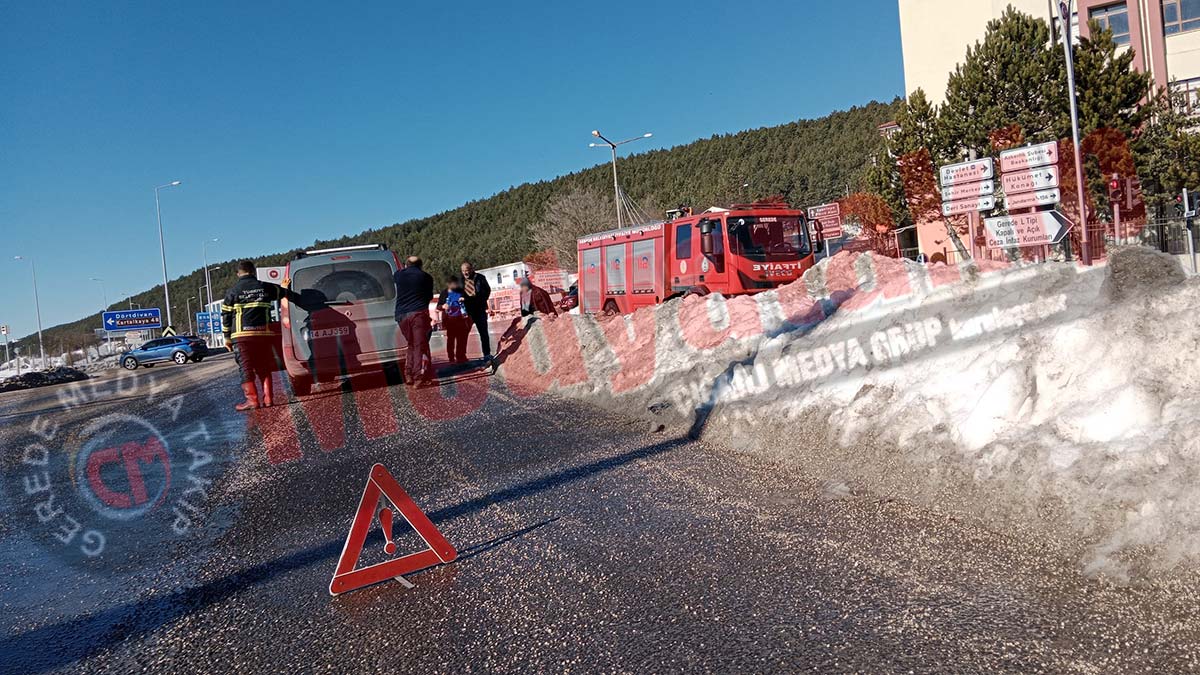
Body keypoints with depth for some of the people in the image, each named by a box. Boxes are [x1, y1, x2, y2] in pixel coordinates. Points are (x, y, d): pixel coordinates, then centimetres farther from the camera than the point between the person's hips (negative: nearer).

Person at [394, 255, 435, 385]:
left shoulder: (399, 275, 11)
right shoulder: (426, 277, 7)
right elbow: (430, 296, 15)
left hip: (401, 315, 4)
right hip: (419, 313, -4)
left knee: (411, 345, 17)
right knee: (421, 345, -5)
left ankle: (409, 376, 14)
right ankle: (420, 377, -14)